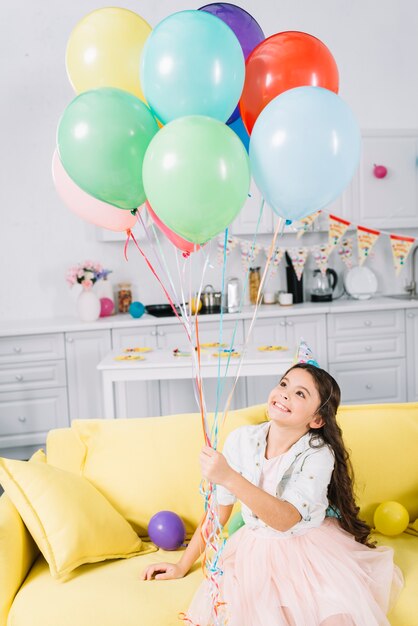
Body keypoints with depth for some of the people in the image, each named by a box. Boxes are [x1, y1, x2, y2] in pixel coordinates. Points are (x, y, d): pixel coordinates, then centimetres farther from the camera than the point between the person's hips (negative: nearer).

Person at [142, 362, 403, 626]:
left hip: (308, 551, -2)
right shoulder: (241, 439, -11)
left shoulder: (319, 454, -20)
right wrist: (183, 566, 3)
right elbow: (219, 508, 0)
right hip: (254, 548, 3)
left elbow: (285, 520, -33)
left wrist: (229, 478, -43)